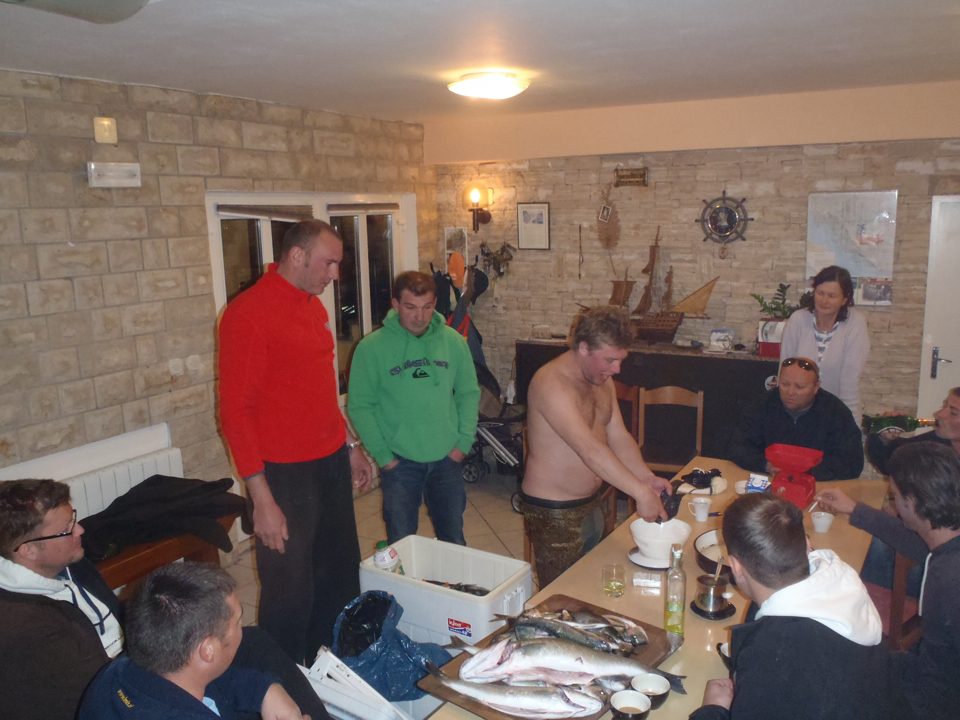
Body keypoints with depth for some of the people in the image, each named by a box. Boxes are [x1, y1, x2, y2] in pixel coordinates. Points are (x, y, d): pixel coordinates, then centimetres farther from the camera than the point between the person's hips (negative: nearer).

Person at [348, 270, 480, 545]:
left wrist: (464, 442, -2)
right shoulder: (372, 347, -11)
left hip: (447, 459, 3)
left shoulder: (453, 341, -3)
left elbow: (469, 393, 6)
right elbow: (359, 406, -8)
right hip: (399, 462, -2)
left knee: (454, 542, 16)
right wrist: (382, 455, -10)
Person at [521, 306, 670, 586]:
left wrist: (647, 478, -9)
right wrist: (641, 492, -35)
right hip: (554, 512, -9)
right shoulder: (551, 383, -26)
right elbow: (590, 450, -33)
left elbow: (618, 437, 5)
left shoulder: (602, 380, 5)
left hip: (591, 504, 9)